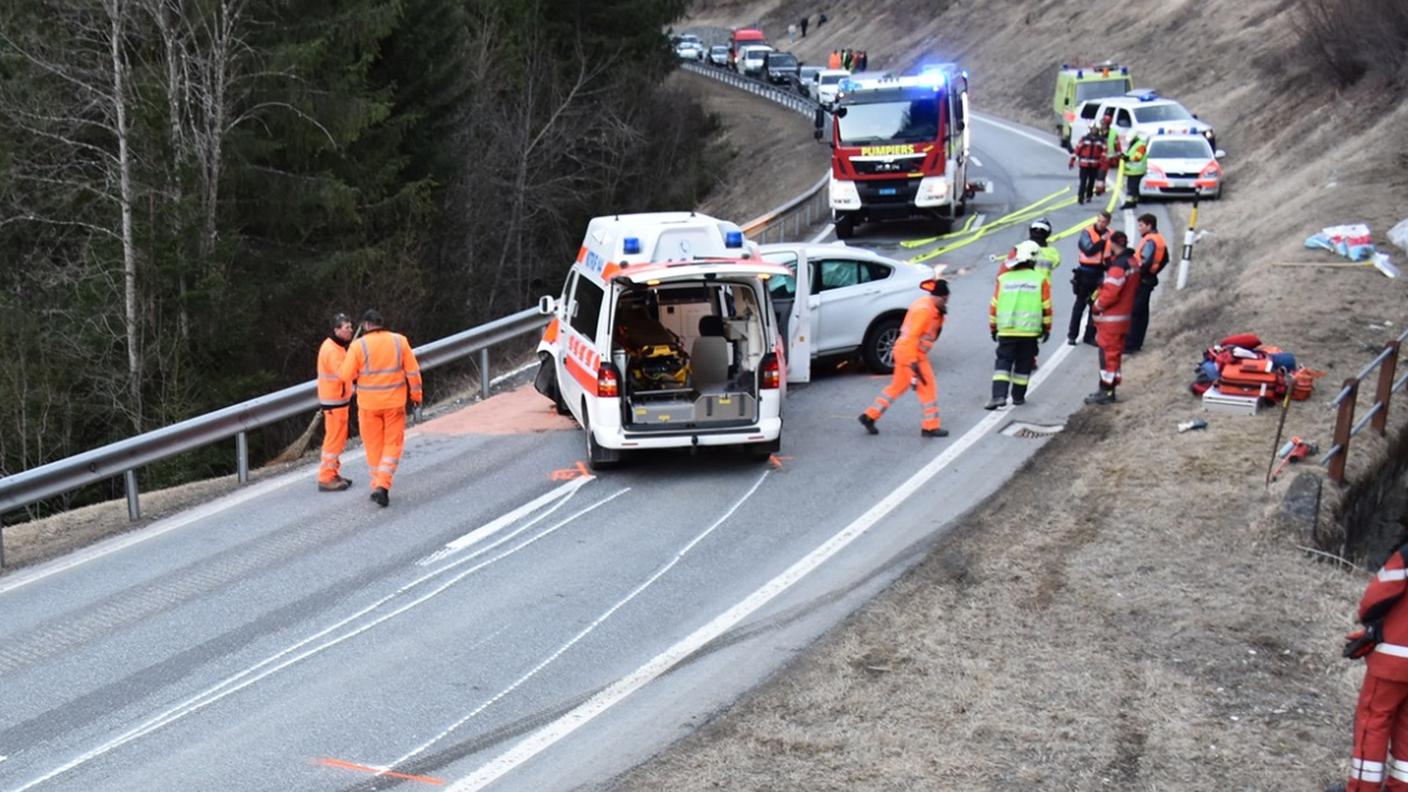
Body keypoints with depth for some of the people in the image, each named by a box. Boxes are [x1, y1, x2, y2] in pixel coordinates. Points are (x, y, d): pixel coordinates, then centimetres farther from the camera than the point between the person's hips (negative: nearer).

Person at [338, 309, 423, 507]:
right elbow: (413, 371, -2)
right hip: (395, 402, 1)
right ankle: (383, 485, -7)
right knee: (393, 443, 8)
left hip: (369, 404, -1)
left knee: (374, 445, 13)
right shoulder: (399, 341, -4)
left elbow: (346, 375, -9)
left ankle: (378, 486, 17)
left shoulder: (358, 346, -11)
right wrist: (416, 394, 10)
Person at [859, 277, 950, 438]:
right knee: (928, 388, -1)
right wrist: (913, 362, -26)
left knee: (897, 387, 16)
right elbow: (912, 336, -25)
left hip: (904, 351, 10)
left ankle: (870, 416, 19)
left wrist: (940, 316, -1)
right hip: (912, 354, -10)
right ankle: (930, 427, 7)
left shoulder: (927, 306, 10)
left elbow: (933, 330, 17)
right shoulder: (924, 310, -21)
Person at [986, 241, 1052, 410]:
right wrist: (1047, 328, 14)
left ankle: (998, 395, -13)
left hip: (1006, 330, 1)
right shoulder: (1041, 279, 1)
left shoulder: (1003, 279, 5)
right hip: (1030, 331, 0)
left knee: (1003, 363, 2)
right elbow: (1046, 307, 2)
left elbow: (994, 306, 7)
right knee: (1023, 364, 13)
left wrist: (993, 327, 17)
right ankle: (1018, 396, 19)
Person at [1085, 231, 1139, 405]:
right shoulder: (1132, 262, 9)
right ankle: (1110, 389, 24)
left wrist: (1097, 305, -9)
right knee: (1115, 353, 16)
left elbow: (1110, 292, -25)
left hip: (1111, 318, -10)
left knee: (1108, 353, -4)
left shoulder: (1118, 265, -22)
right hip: (1124, 315, 10)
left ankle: (1106, 391, -1)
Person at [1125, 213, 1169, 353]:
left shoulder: (1149, 241, -19)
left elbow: (1146, 262, -29)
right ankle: (1137, 342, 23)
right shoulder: (1159, 239, 13)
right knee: (1142, 312, 16)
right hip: (1150, 279, 10)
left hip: (1142, 280, -10)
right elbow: (1165, 260, 21)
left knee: (1134, 313, -7)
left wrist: (1138, 273, -20)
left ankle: (1130, 344, -6)